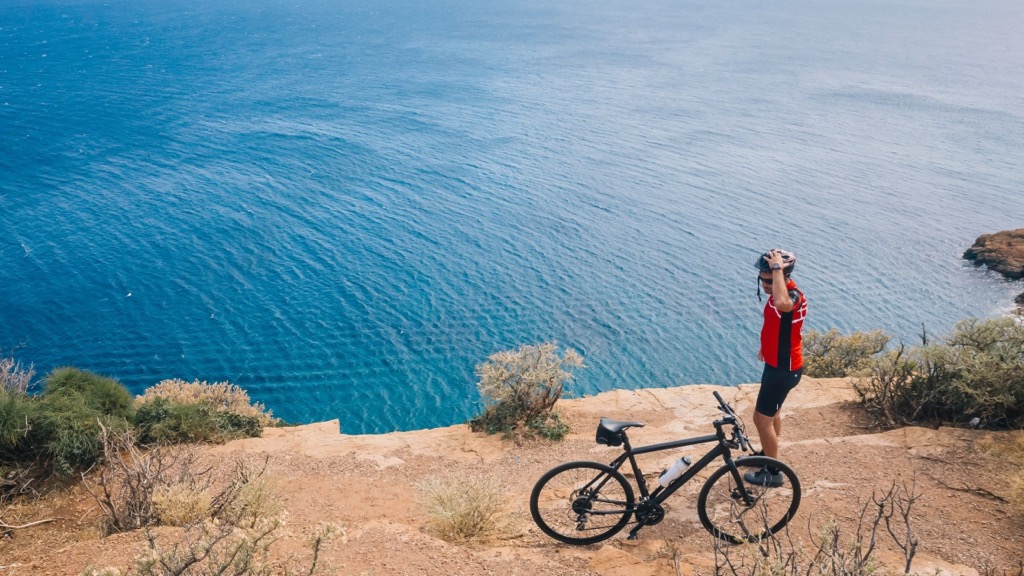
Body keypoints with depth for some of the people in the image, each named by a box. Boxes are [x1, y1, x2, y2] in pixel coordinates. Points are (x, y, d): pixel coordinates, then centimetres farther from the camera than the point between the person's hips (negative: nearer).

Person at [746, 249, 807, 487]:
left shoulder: (794, 297, -31)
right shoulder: (781, 293, 0)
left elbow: (782, 304, -58)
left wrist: (778, 268, -47)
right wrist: (766, 347, 31)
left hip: (784, 368, -10)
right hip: (776, 363, 10)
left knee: (762, 418, 1)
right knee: (772, 412, 25)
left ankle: (773, 472, 16)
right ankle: (768, 455, 45)